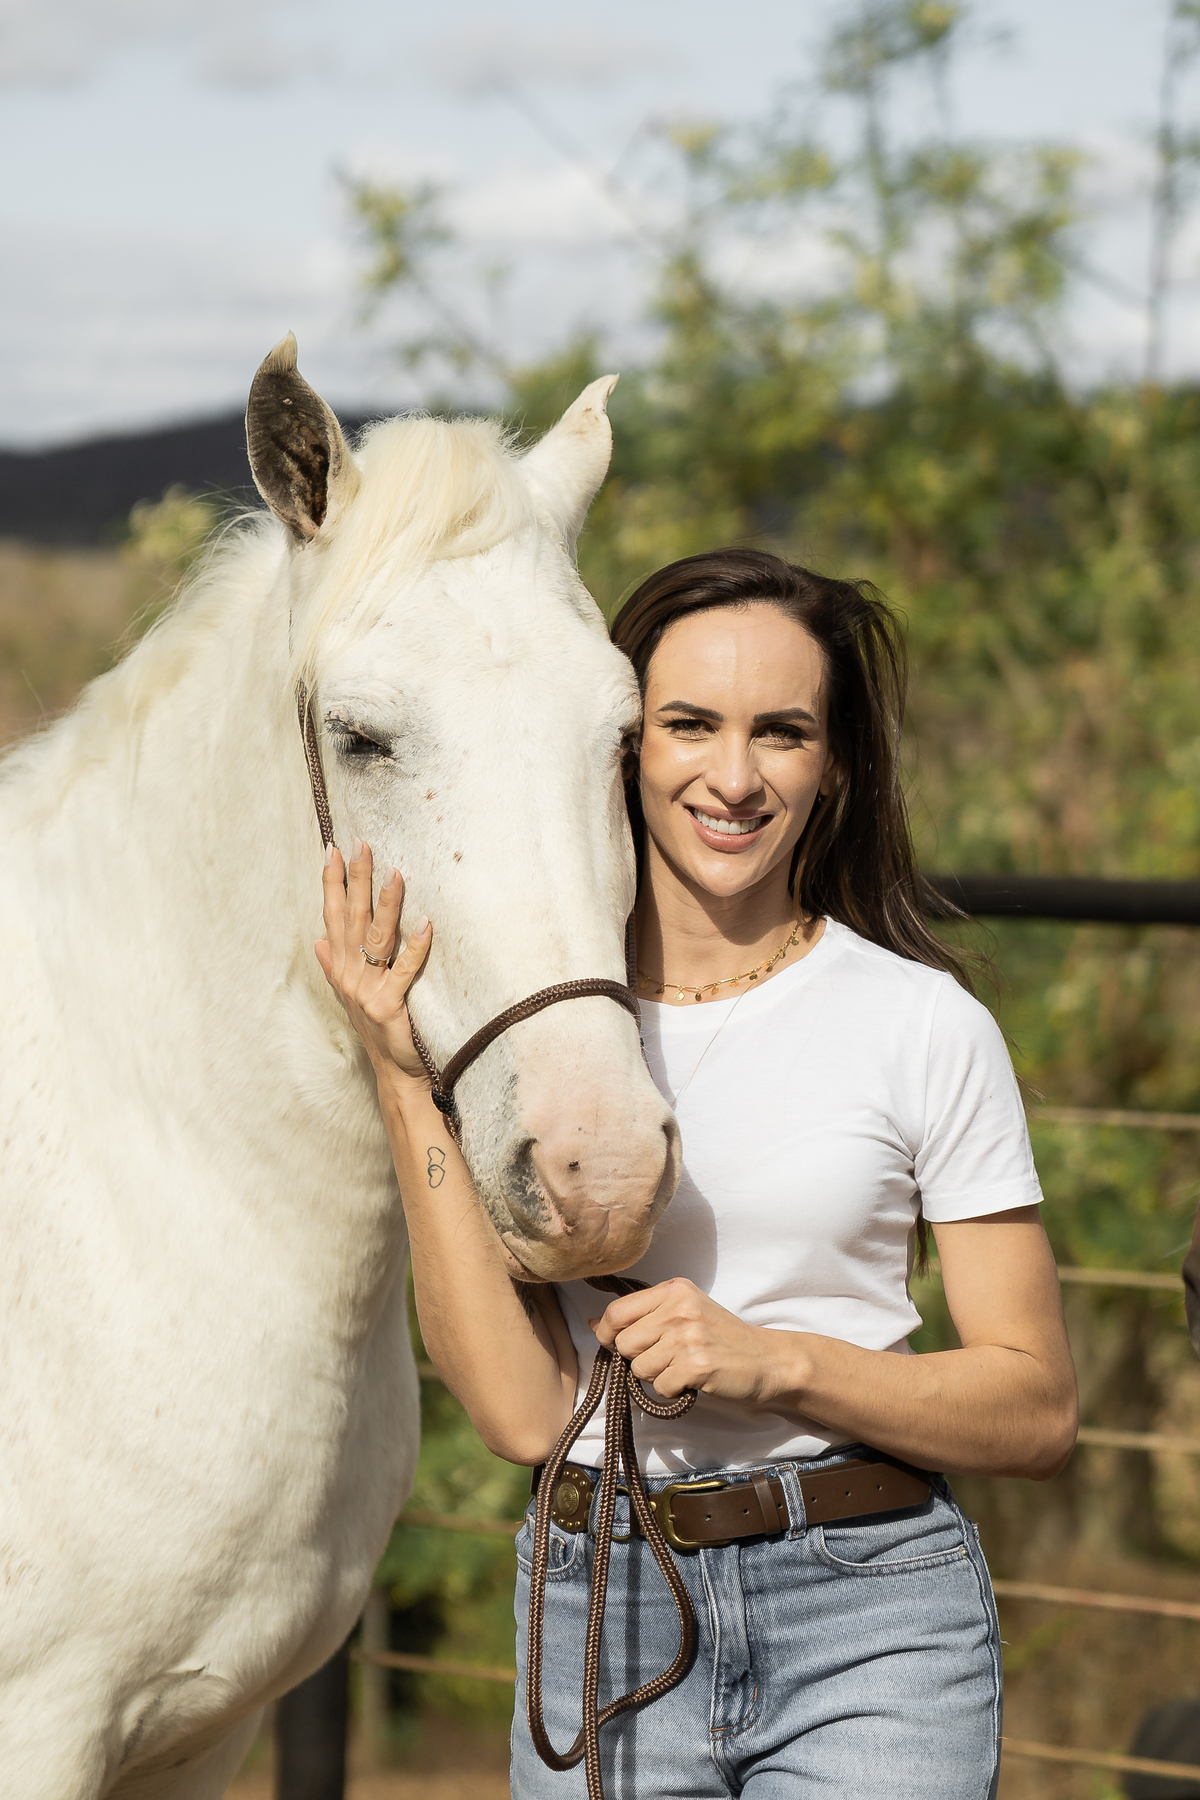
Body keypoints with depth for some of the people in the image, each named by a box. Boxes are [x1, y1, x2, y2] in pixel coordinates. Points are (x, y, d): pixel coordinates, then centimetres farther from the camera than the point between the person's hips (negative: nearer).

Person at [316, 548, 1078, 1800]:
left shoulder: (925, 1024, -3)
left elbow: (1037, 1412, -1)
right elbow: (522, 1414, -9)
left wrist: (774, 1360, -15)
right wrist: (406, 1085, -12)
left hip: (873, 1615, -1)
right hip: (603, 1614, 2)